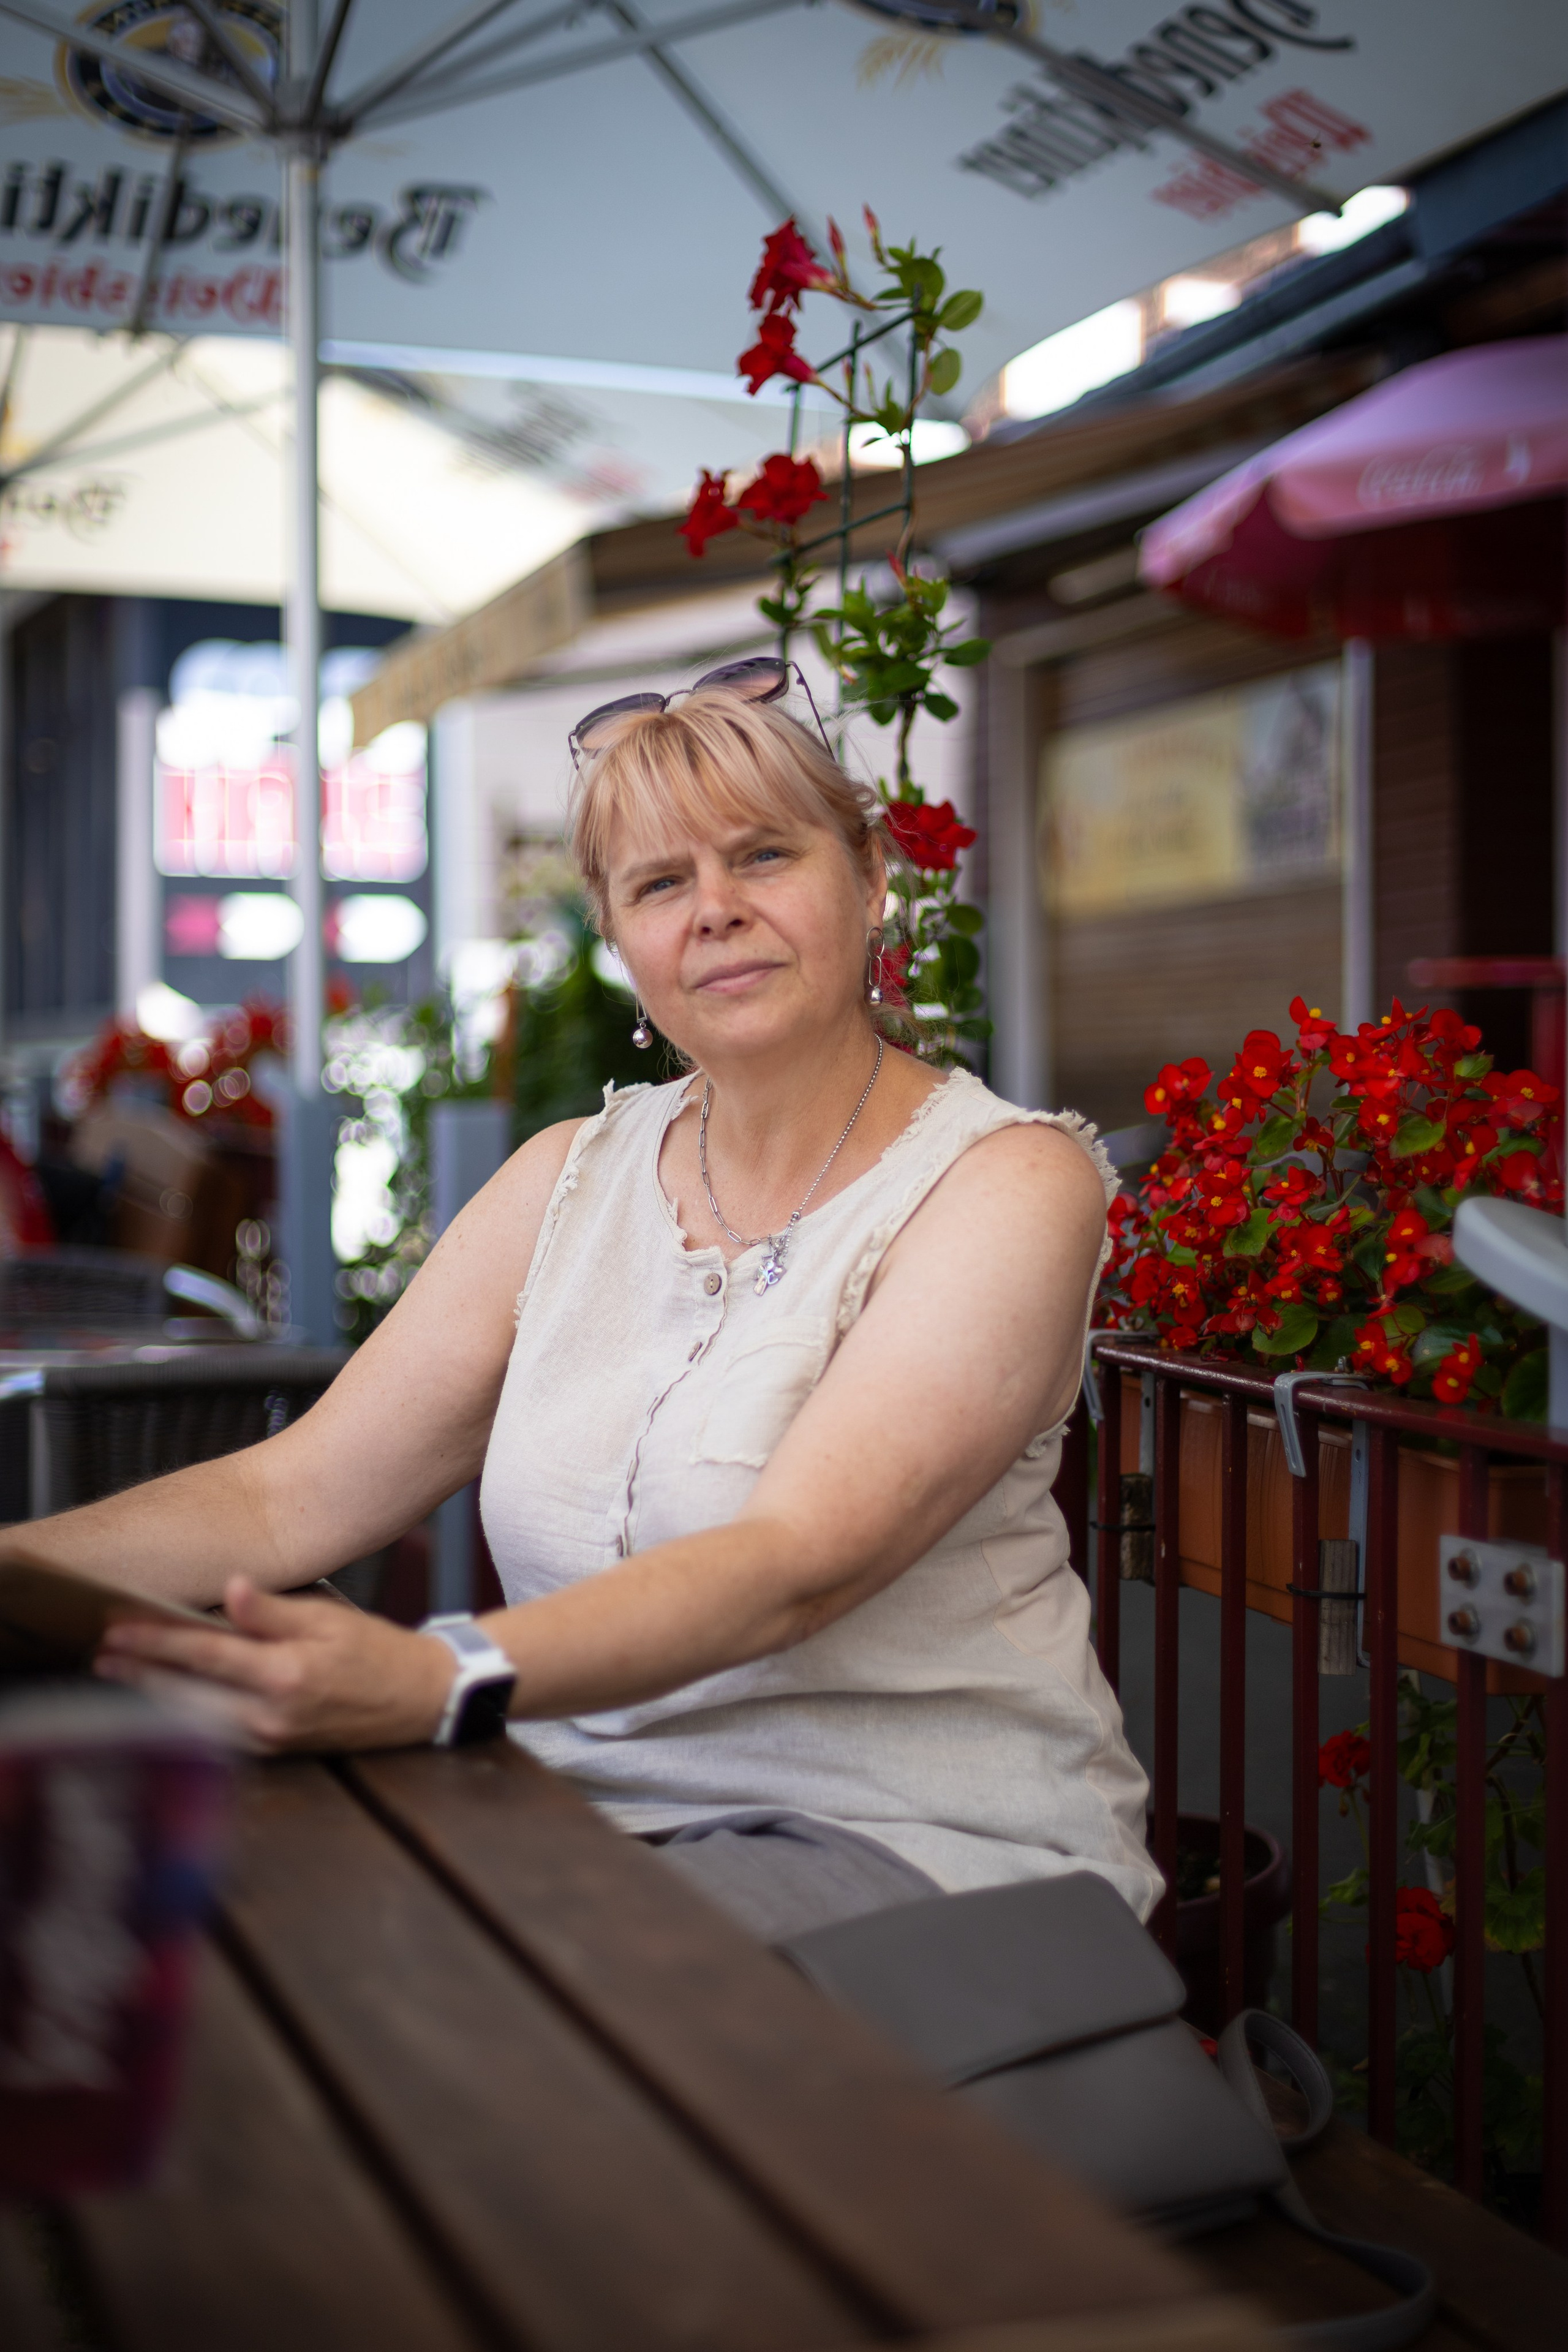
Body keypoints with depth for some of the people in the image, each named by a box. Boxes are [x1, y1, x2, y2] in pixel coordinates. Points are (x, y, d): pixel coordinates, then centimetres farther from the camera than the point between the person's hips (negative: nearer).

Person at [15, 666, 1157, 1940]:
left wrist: (436, 1681, -39)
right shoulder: (573, 1178, 11)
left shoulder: (1009, 1183, -7)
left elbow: (796, 1562, -23)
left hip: (917, 1838, -5)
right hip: (589, 1811, 5)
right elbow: (294, 1494, 4)